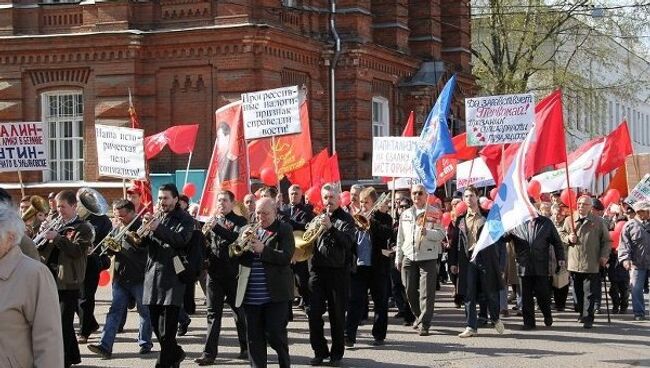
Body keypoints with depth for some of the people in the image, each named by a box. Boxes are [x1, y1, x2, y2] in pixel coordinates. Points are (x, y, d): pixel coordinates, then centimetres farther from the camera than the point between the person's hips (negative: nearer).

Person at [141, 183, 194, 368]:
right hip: (153, 275, 6)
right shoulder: (156, 217, 17)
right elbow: (143, 243, 9)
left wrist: (158, 228, -29)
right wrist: (145, 227, -12)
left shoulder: (185, 220, 0)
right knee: (156, 324, 11)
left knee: (167, 329, -7)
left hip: (172, 277, -6)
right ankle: (175, 353, 28)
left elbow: (181, 239, -19)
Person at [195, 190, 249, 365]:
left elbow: (237, 238, -18)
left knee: (239, 311, 6)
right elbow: (204, 242, 16)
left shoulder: (239, 221, 1)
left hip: (233, 273, -3)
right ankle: (209, 352, -3)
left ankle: (245, 348, 20)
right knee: (213, 313, 0)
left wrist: (216, 226, -28)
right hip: (214, 272, 3)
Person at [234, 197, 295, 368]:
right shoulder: (247, 230, 13)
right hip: (251, 296, 4)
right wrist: (243, 242, -12)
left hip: (275, 294, -4)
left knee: (275, 335, -4)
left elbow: (286, 257, -12)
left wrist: (262, 249, -21)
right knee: (254, 337, 6)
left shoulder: (284, 230, 0)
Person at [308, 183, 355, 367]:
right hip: (318, 270, 4)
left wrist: (330, 227, -26)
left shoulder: (345, 219, 0)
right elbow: (310, 242, 16)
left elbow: (348, 242, -15)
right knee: (314, 313, -1)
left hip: (338, 271, -4)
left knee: (337, 315, 3)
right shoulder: (318, 218, 13)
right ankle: (320, 351, 11)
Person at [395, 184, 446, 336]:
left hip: (428, 257, -4)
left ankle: (424, 323, -2)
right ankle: (418, 315, 30)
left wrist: (427, 232, -24)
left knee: (427, 292, -6)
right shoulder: (405, 214, 15)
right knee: (410, 290, 9)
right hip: (409, 257, 4)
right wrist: (398, 257, 17)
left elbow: (441, 234, -7)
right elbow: (400, 238, 19)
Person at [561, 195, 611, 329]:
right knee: (578, 291, 13)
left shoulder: (598, 222, 1)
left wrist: (604, 255, -4)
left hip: (591, 265, -3)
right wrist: (568, 238, -3)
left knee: (589, 292, -5)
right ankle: (581, 312, 27)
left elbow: (607, 241, 7)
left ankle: (588, 318, -4)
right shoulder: (569, 220, 7)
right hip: (574, 263, 3)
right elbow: (562, 234, 19)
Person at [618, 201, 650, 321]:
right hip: (637, 264, -2)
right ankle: (639, 313, 10)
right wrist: (625, 259, -19)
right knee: (636, 288, -1)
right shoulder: (630, 226, -3)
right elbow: (624, 244, -6)